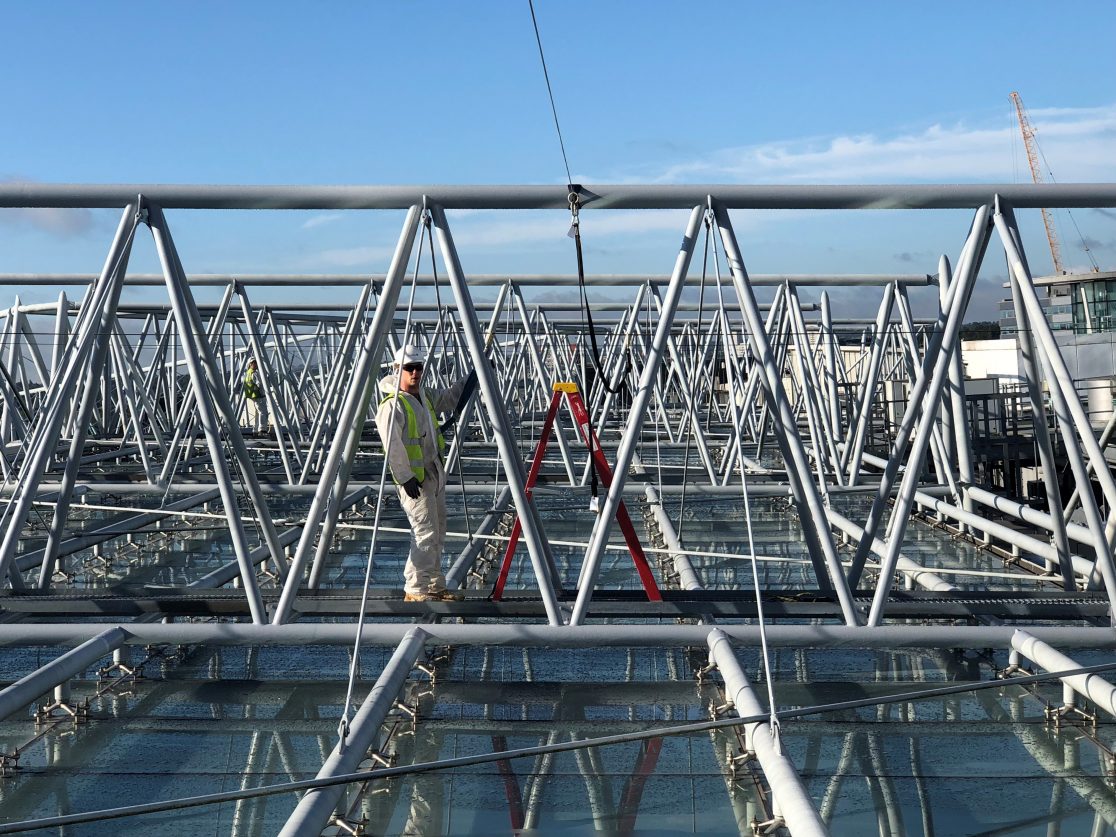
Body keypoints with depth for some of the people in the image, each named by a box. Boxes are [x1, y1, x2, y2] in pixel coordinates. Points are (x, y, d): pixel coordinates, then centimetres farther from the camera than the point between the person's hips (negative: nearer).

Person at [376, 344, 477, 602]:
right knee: (425, 534, -12)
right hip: (413, 479, -10)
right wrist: (405, 477, -23)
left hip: (434, 472, 10)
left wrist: (475, 375, 22)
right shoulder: (393, 405, -16)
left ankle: (434, 586, 23)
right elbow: (392, 446, -21)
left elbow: (450, 399, 29)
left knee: (437, 534, 14)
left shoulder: (424, 396, 12)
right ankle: (415, 590, -3)